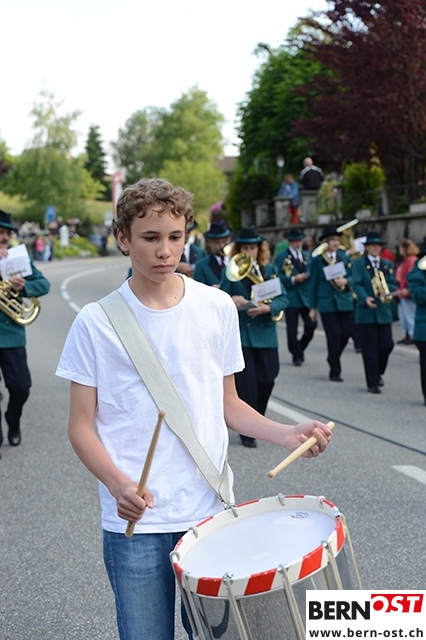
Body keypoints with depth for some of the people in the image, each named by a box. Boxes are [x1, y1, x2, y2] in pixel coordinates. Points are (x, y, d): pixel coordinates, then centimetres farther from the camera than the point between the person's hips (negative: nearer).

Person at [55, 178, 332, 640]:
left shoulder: (217, 308, 3)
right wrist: (117, 483, -19)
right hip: (135, 520, -2)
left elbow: (227, 404, 11)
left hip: (211, 510, 2)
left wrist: (287, 434, -5)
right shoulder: (96, 322, -4)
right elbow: (81, 426, -2)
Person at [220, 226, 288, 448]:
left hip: (265, 333, 3)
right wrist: (231, 301, -25)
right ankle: (247, 431, 3)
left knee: (266, 380, 6)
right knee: (246, 382, -6)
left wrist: (267, 308, -17)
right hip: (240, 334, -3)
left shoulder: (270, 270, 8)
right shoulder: (230, 272, 2)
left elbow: (283, 298, 2)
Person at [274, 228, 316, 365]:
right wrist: (293, 279, -19)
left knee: (311, 325, -2)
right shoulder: (281, 257, -2)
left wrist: (308, 275, -5)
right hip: (291, 298, -4)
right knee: (292, 329, -1)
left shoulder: (307, 255, 14)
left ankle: (300, 348, 23)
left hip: (306, 297, 4)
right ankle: (297, 355, 13)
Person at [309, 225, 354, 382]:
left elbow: (352, 276, 9)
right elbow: (313, 283, 3)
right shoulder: (317, 259, 0)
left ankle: (333, 358, 32)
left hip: (345, 301, 3)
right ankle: (335, 372, 6)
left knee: (346, 334, 3)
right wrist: (313, 307, 3)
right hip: (327, 303, -3)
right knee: (334, 338, -4)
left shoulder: (344, 256, 8)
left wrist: (346, 281, -15)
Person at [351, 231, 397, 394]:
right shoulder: (359, 264, 0)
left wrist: (385, 289, -15)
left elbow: (393, 285, 8)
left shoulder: (387, 264, 13)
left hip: (383, 312, 4)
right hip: (365, 312, -4)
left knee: (387, 345, -1)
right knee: (370, 349, -2)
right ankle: (372, 383, 5)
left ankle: (378, 373, 26)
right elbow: (357, 284, -12)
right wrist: (366, 298, -29)